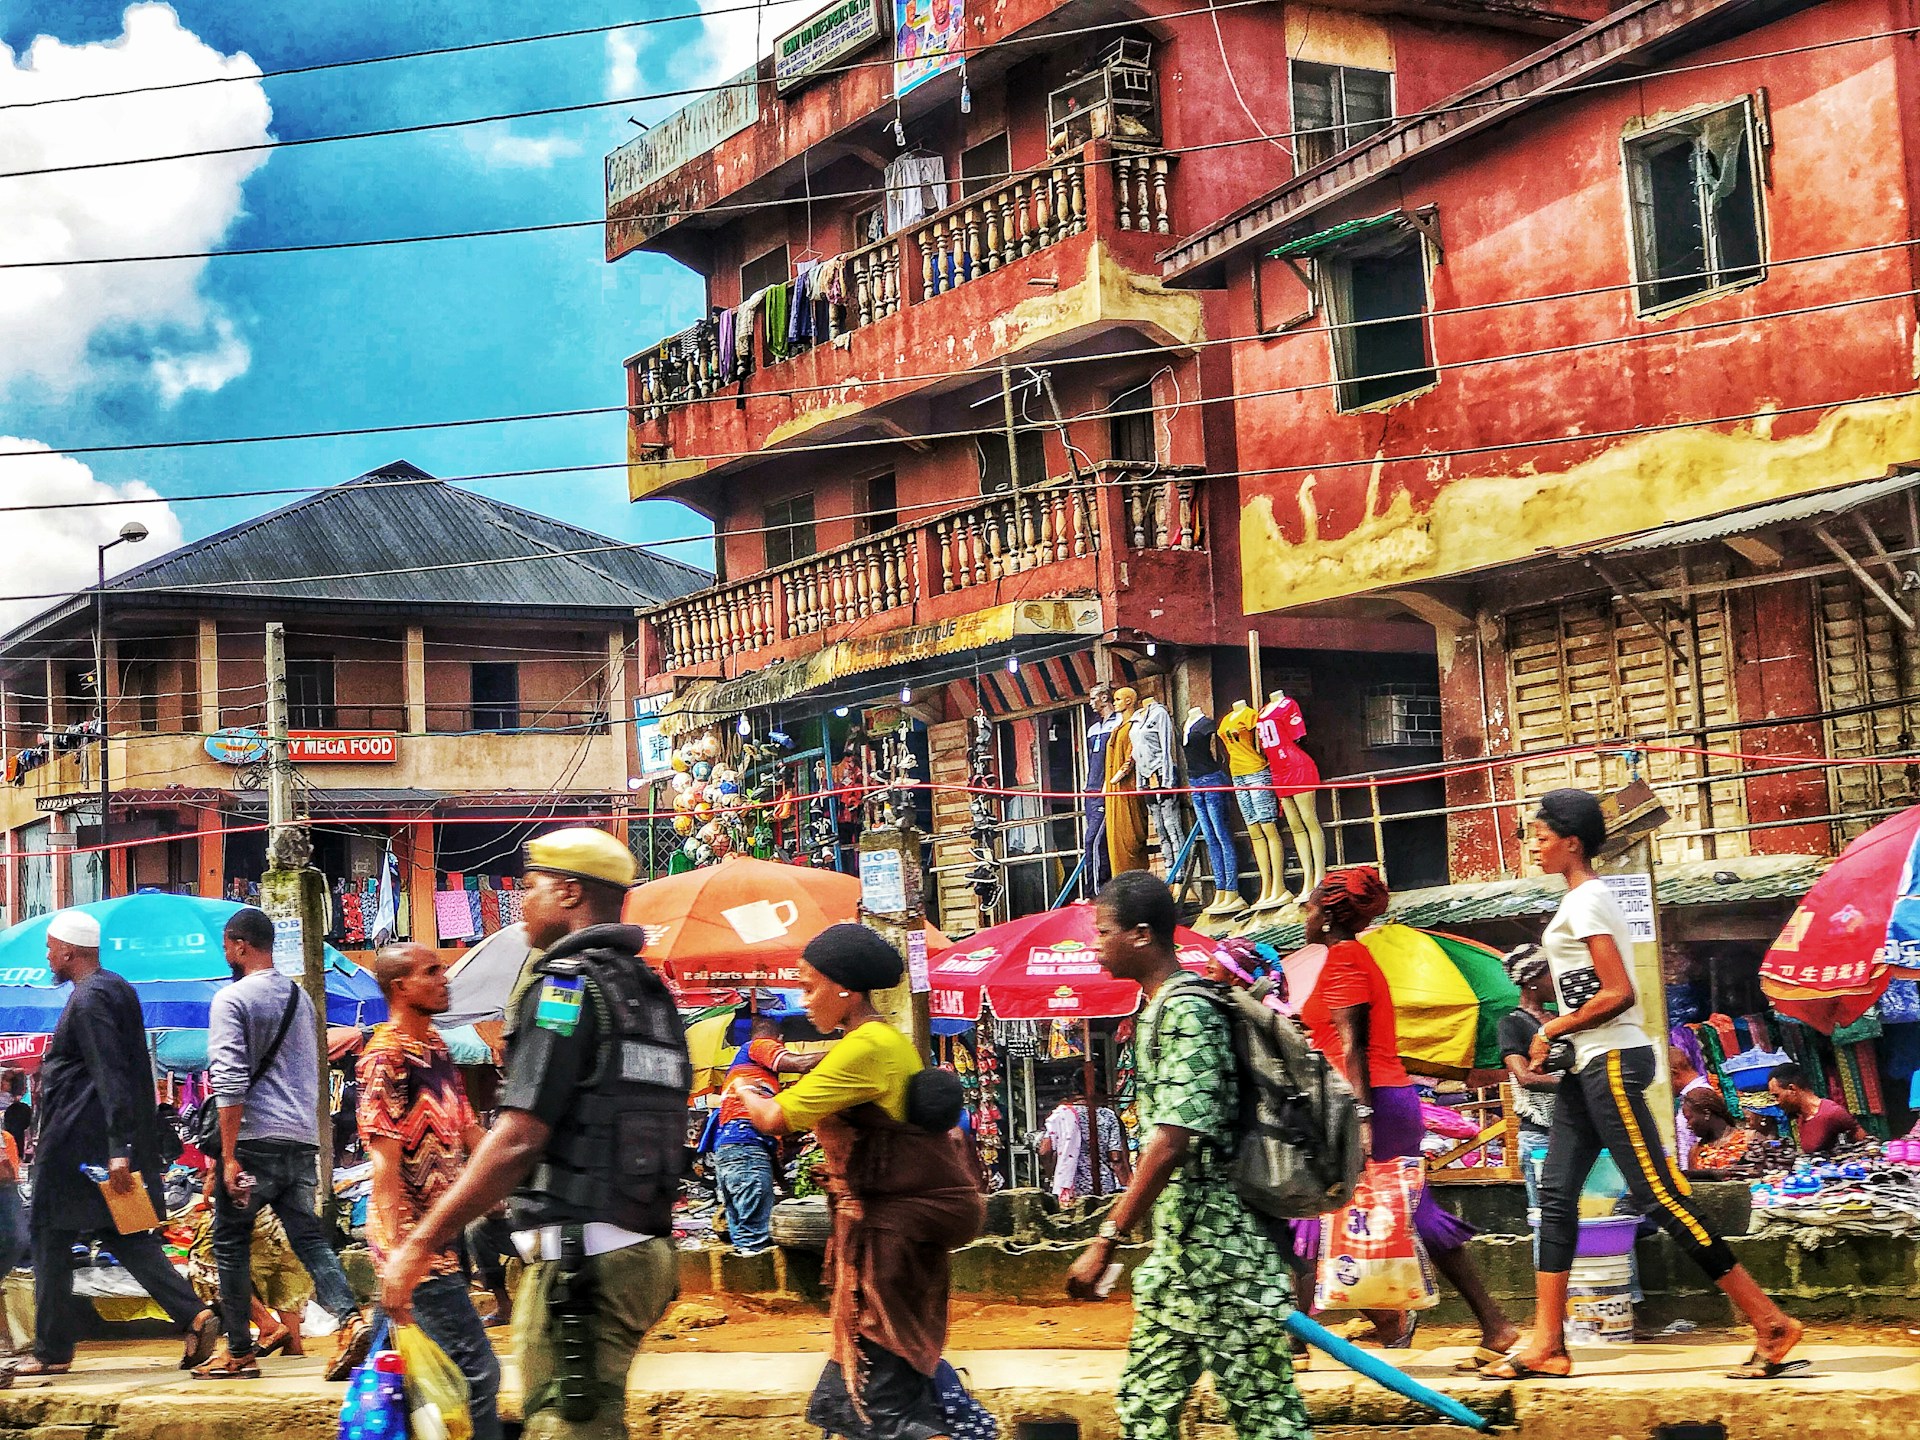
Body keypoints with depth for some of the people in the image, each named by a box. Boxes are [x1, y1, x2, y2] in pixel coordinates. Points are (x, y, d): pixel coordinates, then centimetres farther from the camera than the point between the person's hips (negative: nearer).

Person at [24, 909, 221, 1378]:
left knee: (51, 1239, 3)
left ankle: (52, 1351, 8)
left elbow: (110, 1078, -22)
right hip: (113, 1143, 9)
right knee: (128, 1237, 8)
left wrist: (118, 1149, -26)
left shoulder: (89, 998, -15)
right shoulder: (117, 988, 15)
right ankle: (194, 1316, -5)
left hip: (77, 1143, -9)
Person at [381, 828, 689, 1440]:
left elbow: (517, 1140, -17)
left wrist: (420, 1244, -15)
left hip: (579, 1256, -9)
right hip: (643, 1247, 9)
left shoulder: (567, 983, -10)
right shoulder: (650, 990, 17)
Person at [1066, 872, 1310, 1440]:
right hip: (1178, 1250, 10)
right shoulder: (1160, 1009, 14)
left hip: (1218, 1247, -10)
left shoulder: (1184, 1013, -17)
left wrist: (1107, 1241, -24)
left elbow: (1173, 1140, -24)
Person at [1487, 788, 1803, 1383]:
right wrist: (1554, 1033, 12)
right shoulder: (1586, 898, 18)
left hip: (1611, 1061, -11)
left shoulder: (1584, 901, -13)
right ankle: (1546, 1346, 6)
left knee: (1660, 1194, -11)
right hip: (1590, 1065, 11)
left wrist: (1551, 1030, -10)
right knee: (1556, 1194, 6)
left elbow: (1618, 993, -20)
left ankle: (1770, 1323, -9)